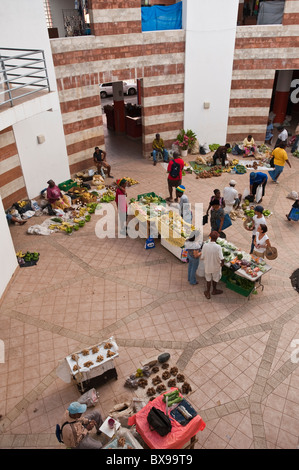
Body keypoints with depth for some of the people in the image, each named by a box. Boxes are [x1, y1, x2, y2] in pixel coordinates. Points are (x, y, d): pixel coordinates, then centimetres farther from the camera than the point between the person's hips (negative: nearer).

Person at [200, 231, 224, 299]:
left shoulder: (205, 245, -21)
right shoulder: (218, 247, -28)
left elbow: (202, 258, -13)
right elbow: (222, 259, -29)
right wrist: (222, 264, -7)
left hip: (207, 266, 2)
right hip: (216, 266, -1)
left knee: (208, 279, 25)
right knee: (215, 279, 26)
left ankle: (208, 293, 39)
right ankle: (214, 291, 50)